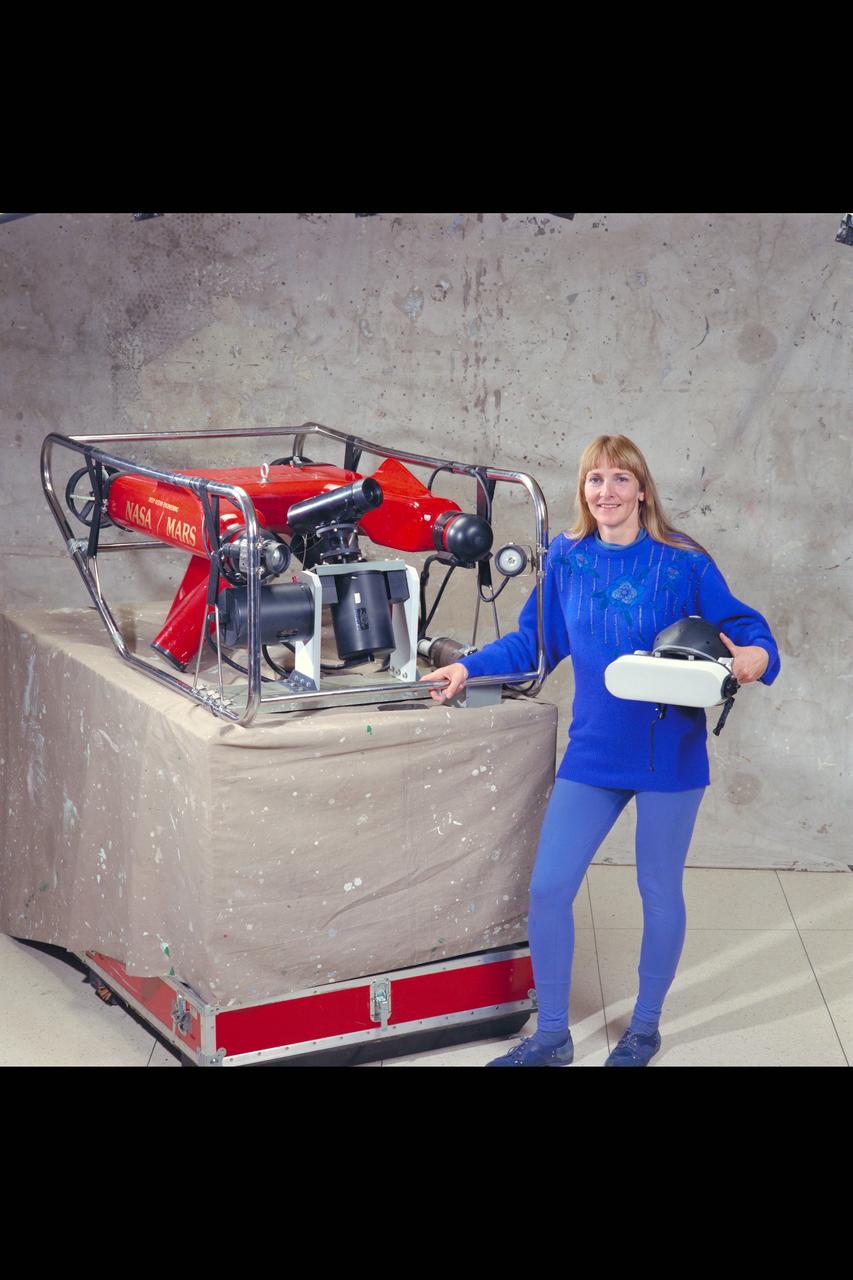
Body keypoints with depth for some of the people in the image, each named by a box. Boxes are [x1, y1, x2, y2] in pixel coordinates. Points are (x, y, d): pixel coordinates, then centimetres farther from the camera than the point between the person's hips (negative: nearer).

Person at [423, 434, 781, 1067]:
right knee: (548, 889, 0)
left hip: (670, 750, -3)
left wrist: (753, 658, -26)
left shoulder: (683, 561, -8)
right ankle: (552, 1037, 18)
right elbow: (534, 640, 11)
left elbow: (746, 627, -5)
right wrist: (469, 667, 2)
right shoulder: (567, 557, 1)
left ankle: (645, 1027, 33)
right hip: (594, 752, 3)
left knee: (660, 891, 11)